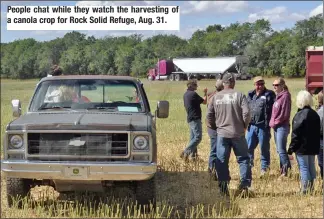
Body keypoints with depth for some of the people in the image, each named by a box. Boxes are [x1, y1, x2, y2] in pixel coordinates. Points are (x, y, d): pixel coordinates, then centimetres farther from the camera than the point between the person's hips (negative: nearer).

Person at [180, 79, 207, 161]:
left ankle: (193, 155, 13)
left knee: (193, 138, 12)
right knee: (198, 137, -11)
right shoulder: (193, 94, -15)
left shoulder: (186, 94, 14)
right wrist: (205, 94, 10)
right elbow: (204, 101, -7)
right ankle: (185, 152, -16)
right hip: (195, 118, -10)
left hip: (190, 118, 10)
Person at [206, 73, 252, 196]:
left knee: (221, 161, 7)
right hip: (238, 134, -2)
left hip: (221, 134, 2)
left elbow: (209, 115, 3)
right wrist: (244, 125, 5)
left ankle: (223, 188, 6)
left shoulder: (216, 97, 1)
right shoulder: (239, 96, -7)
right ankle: (244, 184, 4)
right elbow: (246, 113, -12)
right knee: (243, 159, 11)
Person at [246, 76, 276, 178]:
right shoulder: (250, 95, 13)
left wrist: (269, 123, -19)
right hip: (251, 125, 5)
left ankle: (264, 168, 17)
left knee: (264, 148, 6)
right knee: (248, 147, 8)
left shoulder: (269, 95, -5)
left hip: (263, 126, -5)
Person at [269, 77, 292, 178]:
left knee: (281, 150, -10)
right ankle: (283, 169, 18)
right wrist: (272, 122, 8)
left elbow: (285, 113, -16)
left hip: (282, 126, -9)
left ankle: (286, 171, -6)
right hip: (276, 127, 9)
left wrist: (275, 122, -10)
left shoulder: (285, 96, -11)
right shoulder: (277, 96, 14)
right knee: (279, 150, 12)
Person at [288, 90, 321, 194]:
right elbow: (318, 132, 14)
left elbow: (295, 134, -17)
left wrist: (291, 149, -11)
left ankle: (305, 189, -2)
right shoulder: (315, 114, 8)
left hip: (302, 147, -7)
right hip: (313, 147, 7)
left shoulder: (300, 115, -16)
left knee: (303, 168, -3)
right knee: (311, 167, 14)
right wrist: (316, 146, 20)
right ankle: (311, 188, 22)